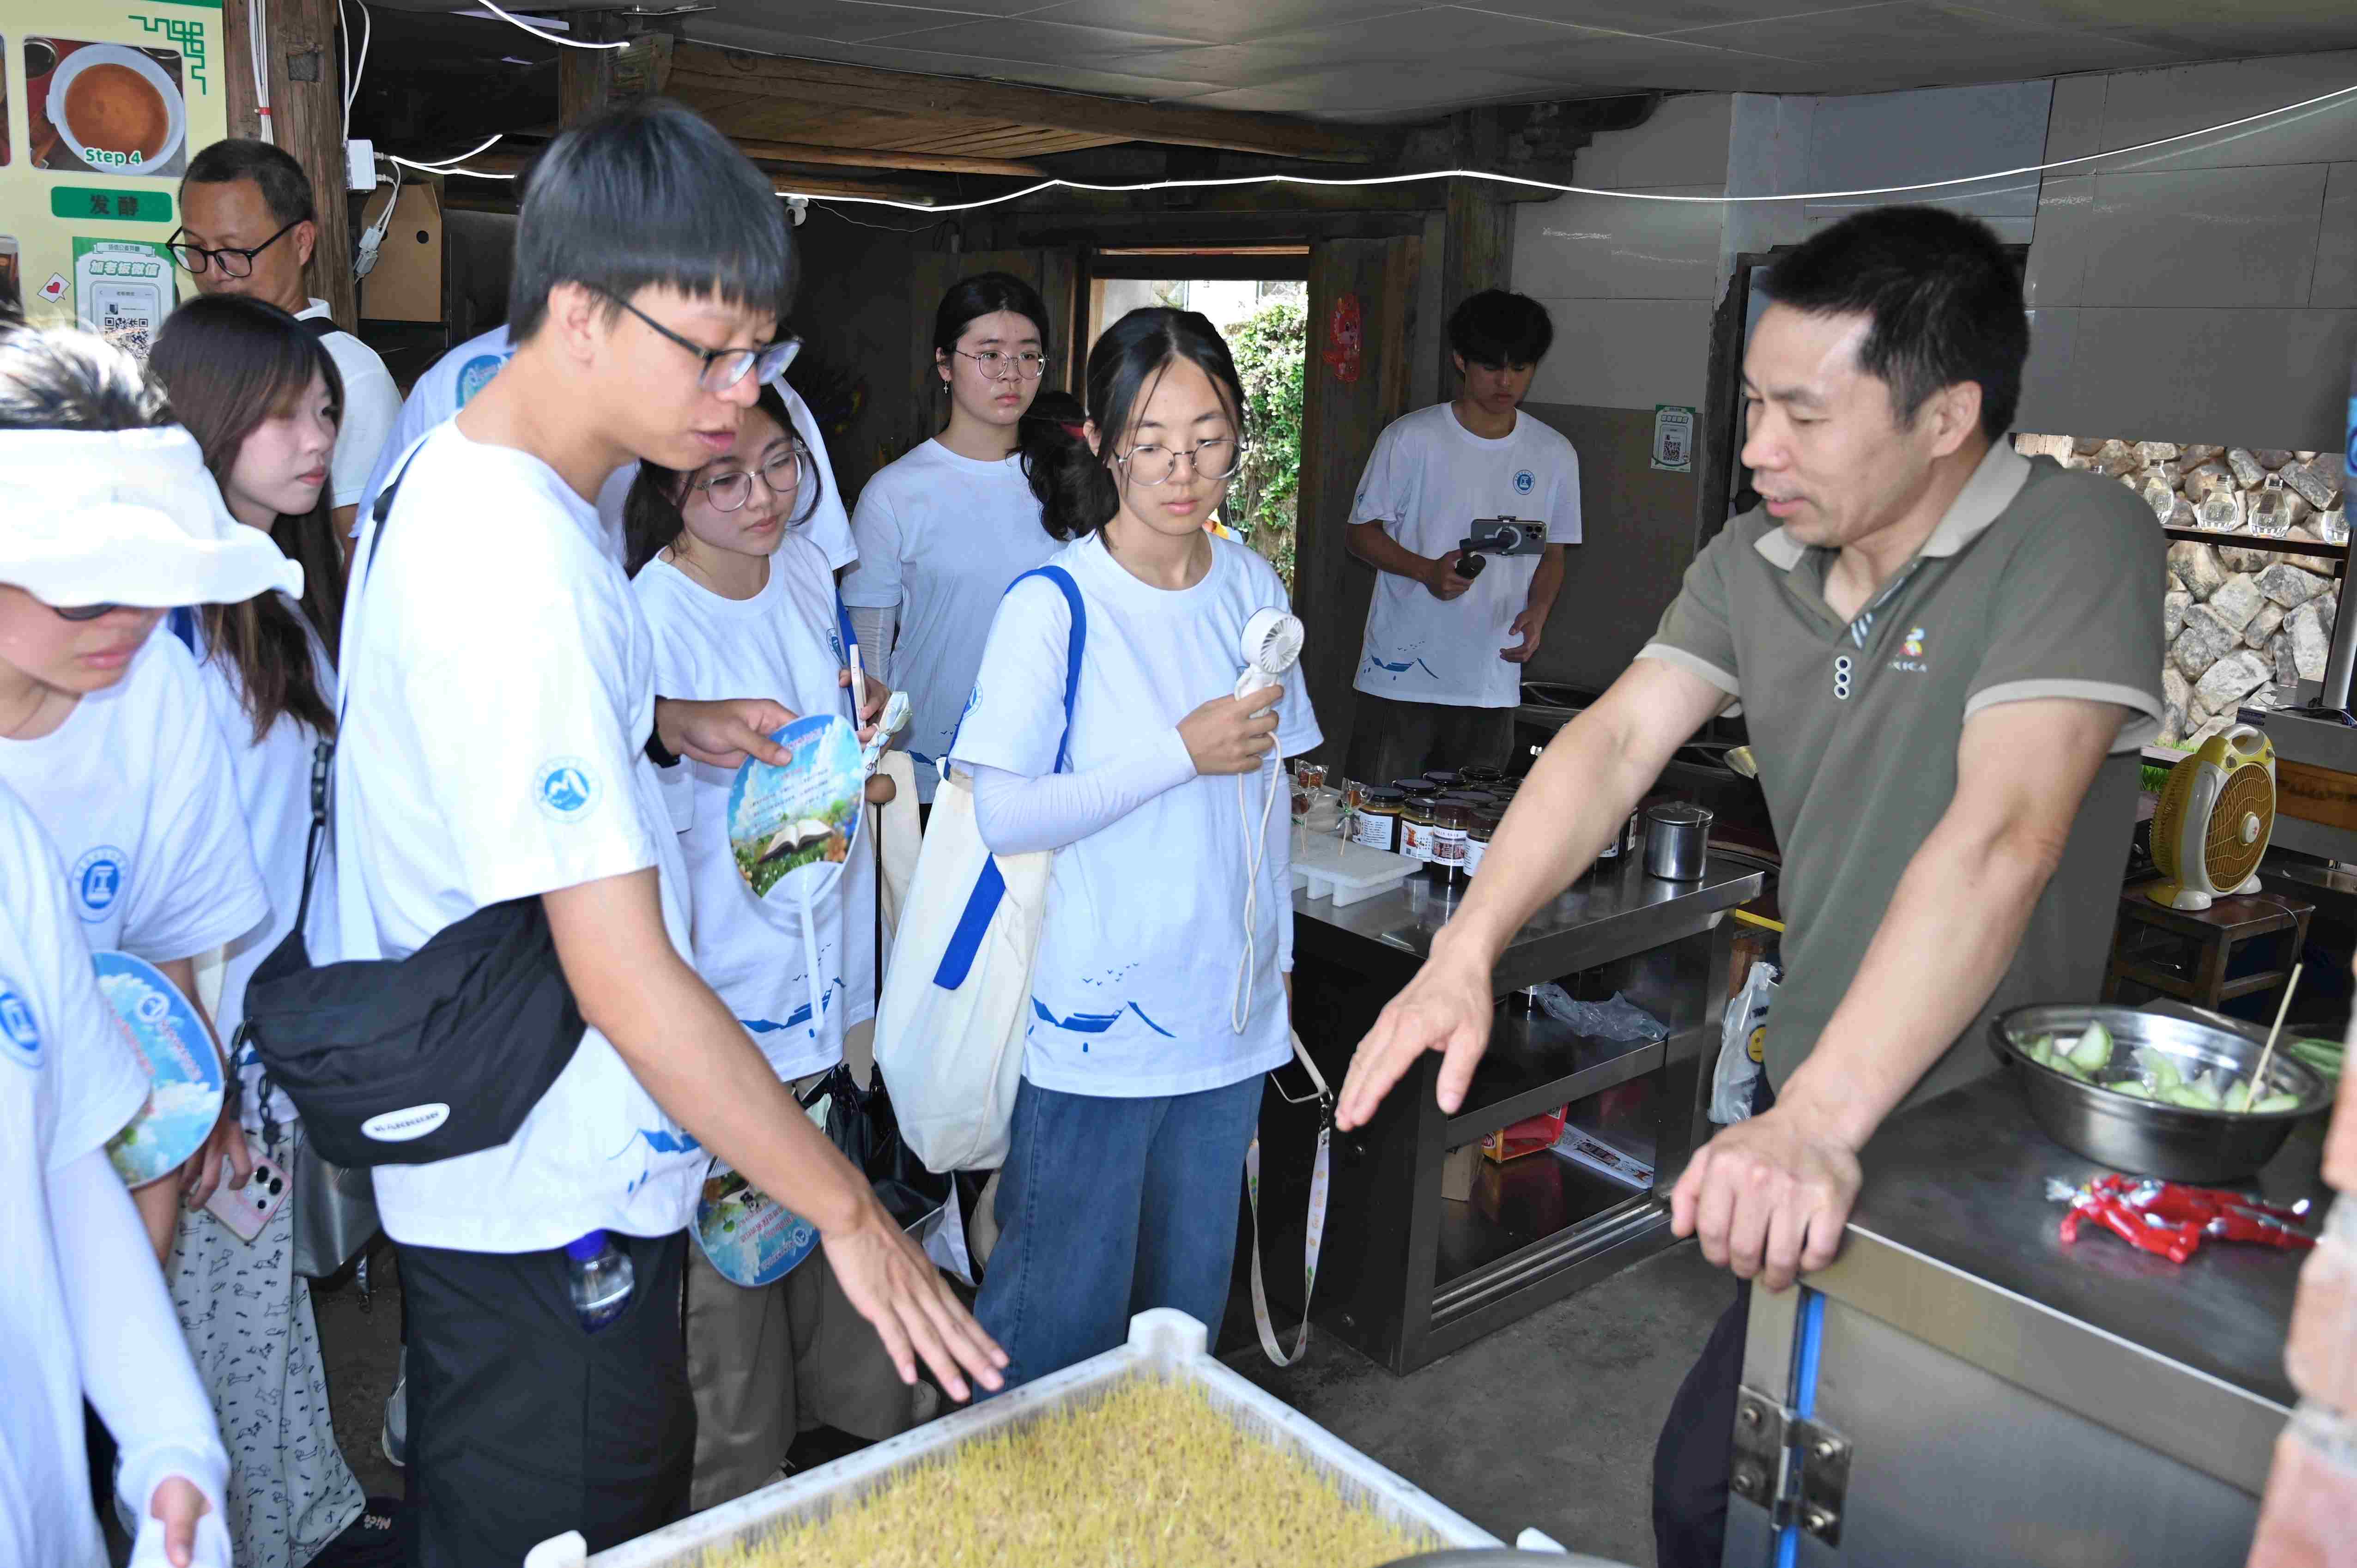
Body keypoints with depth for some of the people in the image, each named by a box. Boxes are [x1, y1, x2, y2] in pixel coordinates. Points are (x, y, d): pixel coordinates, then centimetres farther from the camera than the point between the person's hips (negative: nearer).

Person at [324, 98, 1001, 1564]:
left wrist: (663, 722, 8)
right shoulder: (523, 576, -29)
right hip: (552, 1210, -10)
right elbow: (630, 980, -30)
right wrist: (848, 1211, -22)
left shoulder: (458, 478, 4)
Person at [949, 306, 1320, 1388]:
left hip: (1228, 1009, 5)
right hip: (1095, 1015, -5)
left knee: (1189, 1296, 18)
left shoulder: (1251, 587, 5)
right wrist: (1181, 753, -22)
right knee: (1062, 1308, 4)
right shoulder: (1053, 602, -13)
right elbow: (1003, 813, -18)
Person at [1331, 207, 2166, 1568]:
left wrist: (1817, 1116, -40)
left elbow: (2000, 837, -30)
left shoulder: (2077, 543, -18)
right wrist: (1464, 955, -22)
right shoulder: (1752, 565, 2)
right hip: (1813, 1123, 6)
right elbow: (1615, 743, -8)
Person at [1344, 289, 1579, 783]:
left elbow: (1552, 554, 15)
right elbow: (1362, 532, 1)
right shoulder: (1412, 439, -3)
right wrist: (1428, 571, -17)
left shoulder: (1556, 455, 7)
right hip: (1401, 673, -3)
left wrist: (1537, 611, -5)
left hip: (1492, 682, 3)